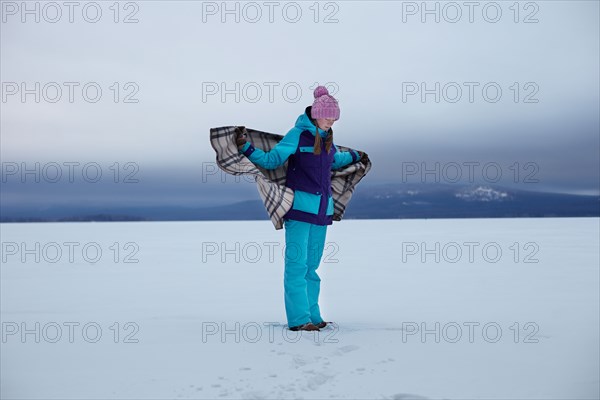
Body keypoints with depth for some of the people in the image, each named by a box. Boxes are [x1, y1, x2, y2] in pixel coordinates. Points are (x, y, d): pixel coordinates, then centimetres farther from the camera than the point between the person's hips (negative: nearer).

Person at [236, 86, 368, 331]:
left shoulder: (326, 139, 15)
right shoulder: (298, 134, -5)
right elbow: (271, 160, -6)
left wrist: (354, 156, 49)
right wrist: (246, 148, -19)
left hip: (322, 209, 7)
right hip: (300, 205, -7)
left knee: (312, 265, 10)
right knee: (297, 263, -8)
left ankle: (312, 316, 15)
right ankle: (299, 319, -6)